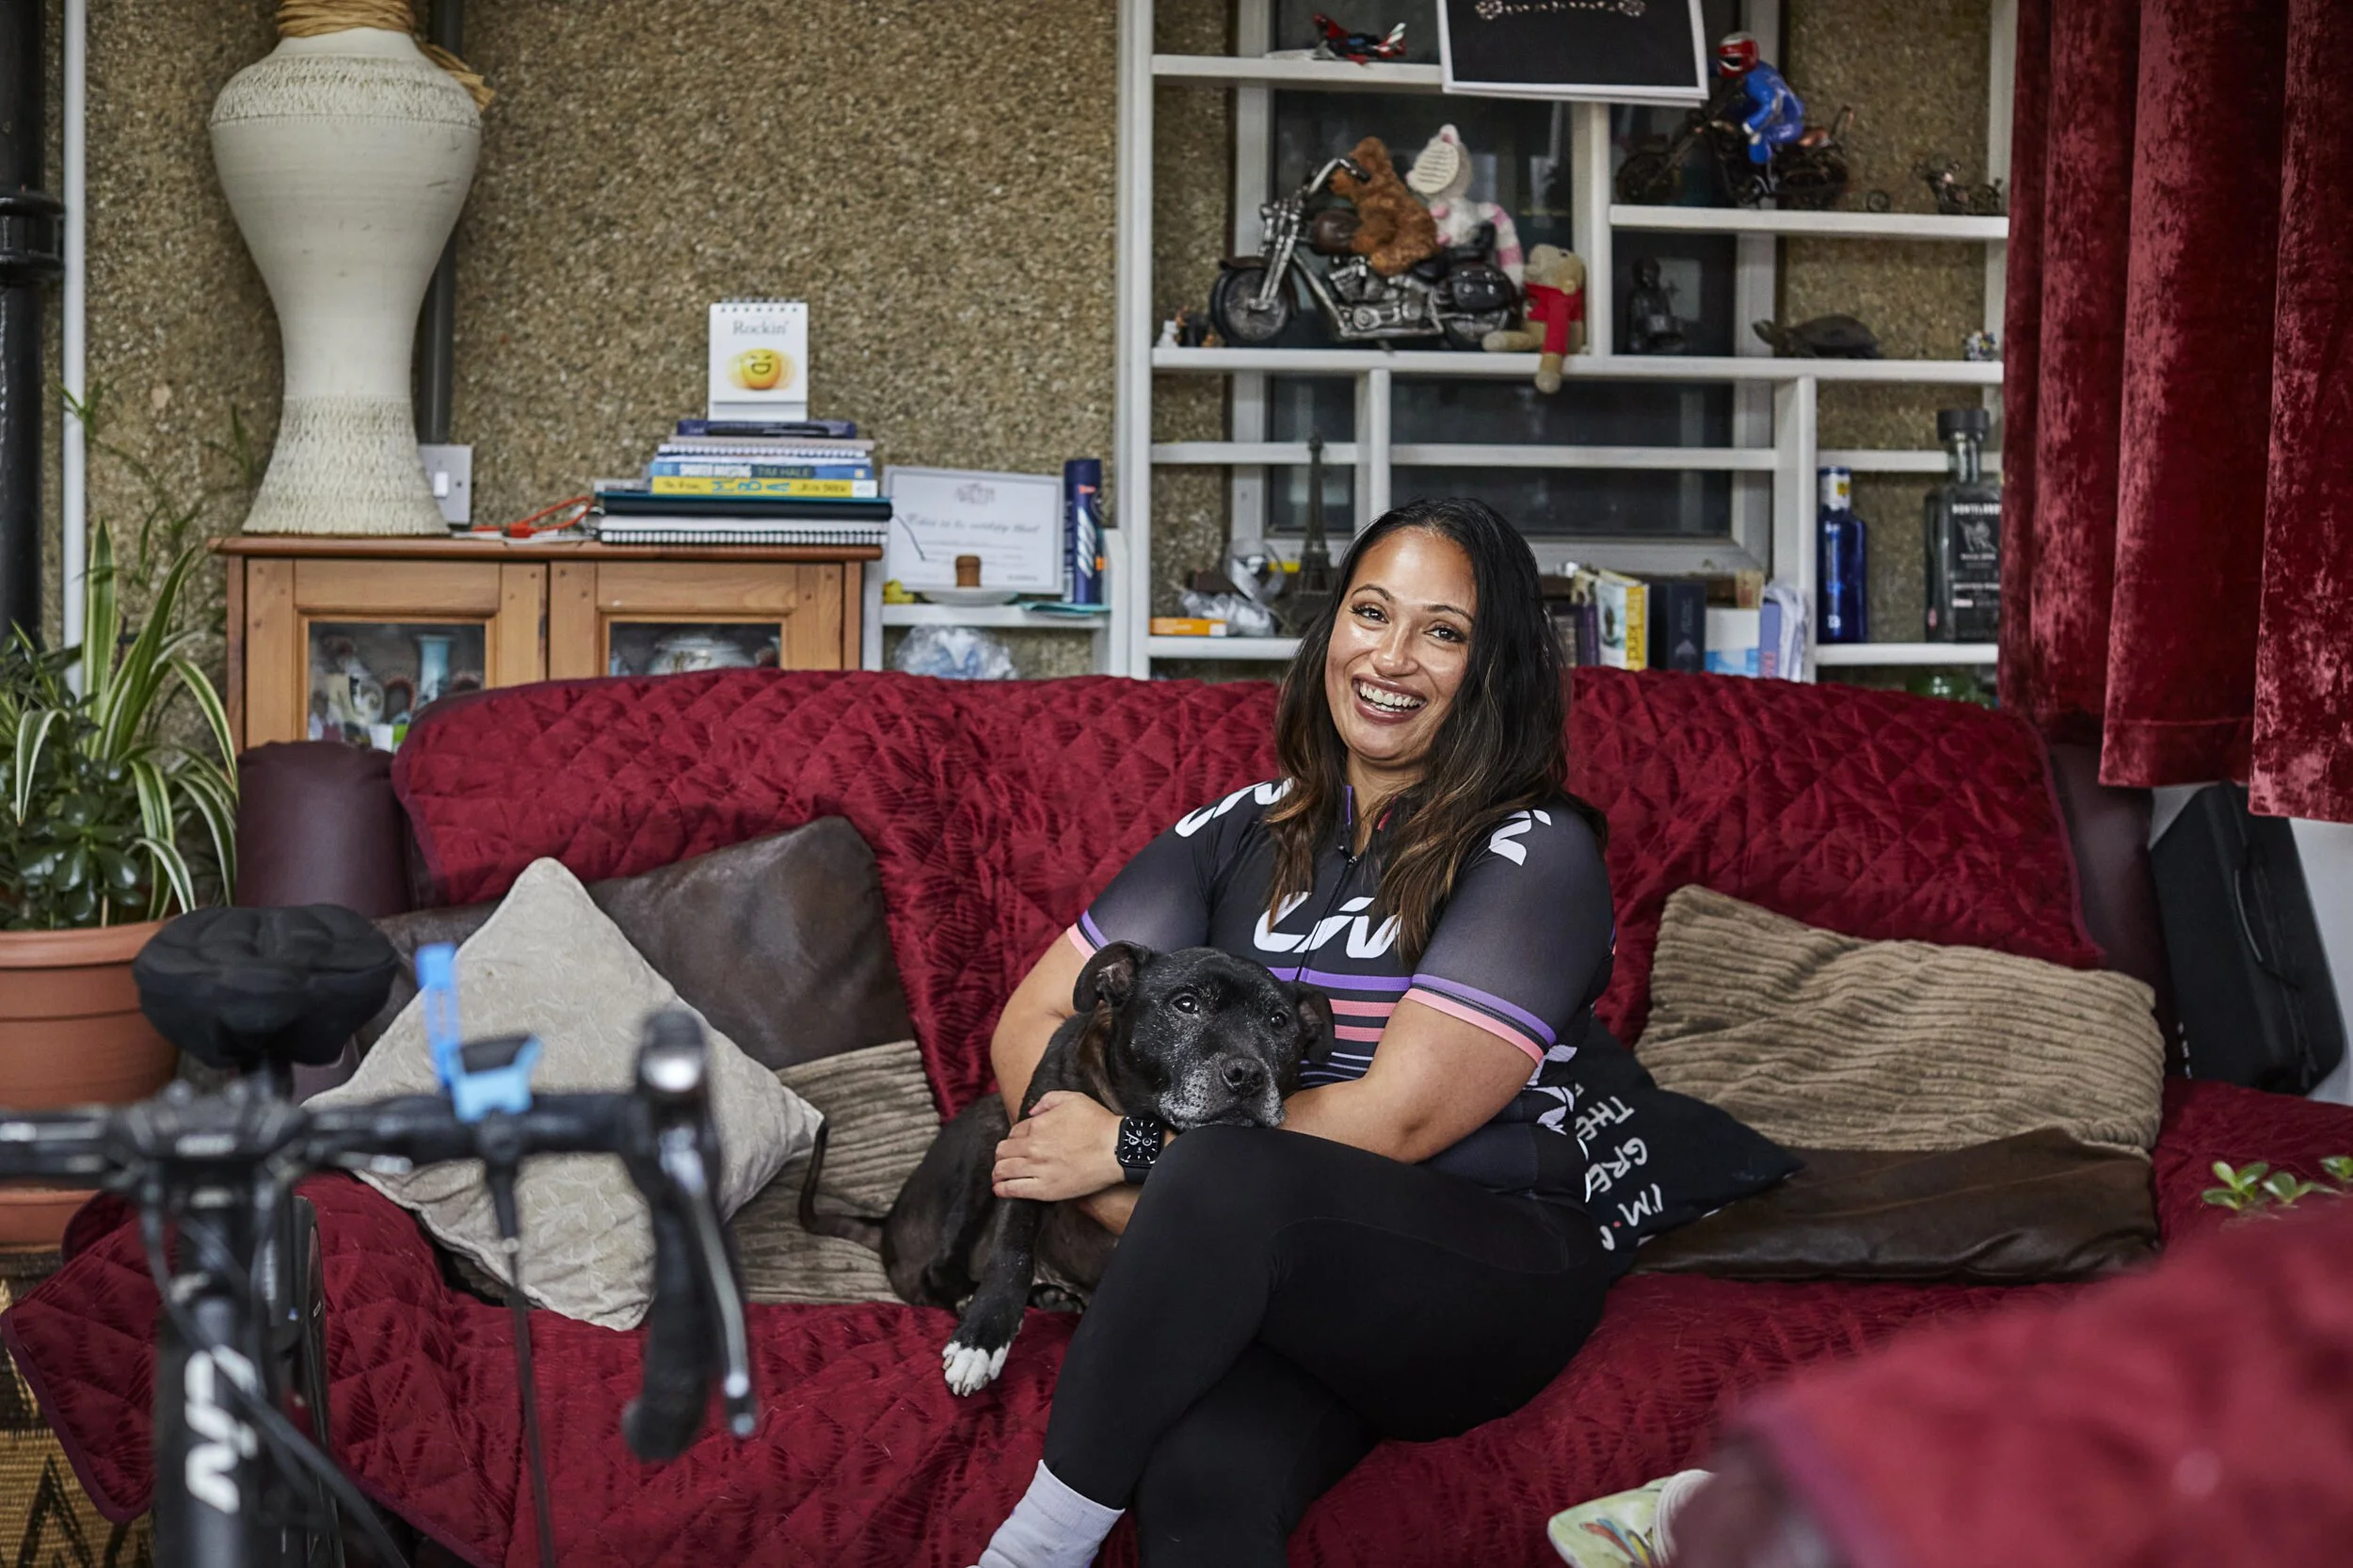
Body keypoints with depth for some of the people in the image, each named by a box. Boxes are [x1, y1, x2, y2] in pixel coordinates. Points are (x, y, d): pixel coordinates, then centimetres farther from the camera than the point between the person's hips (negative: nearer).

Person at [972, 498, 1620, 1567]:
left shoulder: (1535, 852, -1)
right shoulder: (1242, 833, 13)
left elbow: (1401, 1117, -10)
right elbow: (1034, 1021, 9)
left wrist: (1135, 1148, -8)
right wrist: (1164, 1230, -8)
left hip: (1491, 1274, -2)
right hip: (1275, 1280, 2)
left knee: (1231, 1178, -34)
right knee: (1200, 1479, -36)